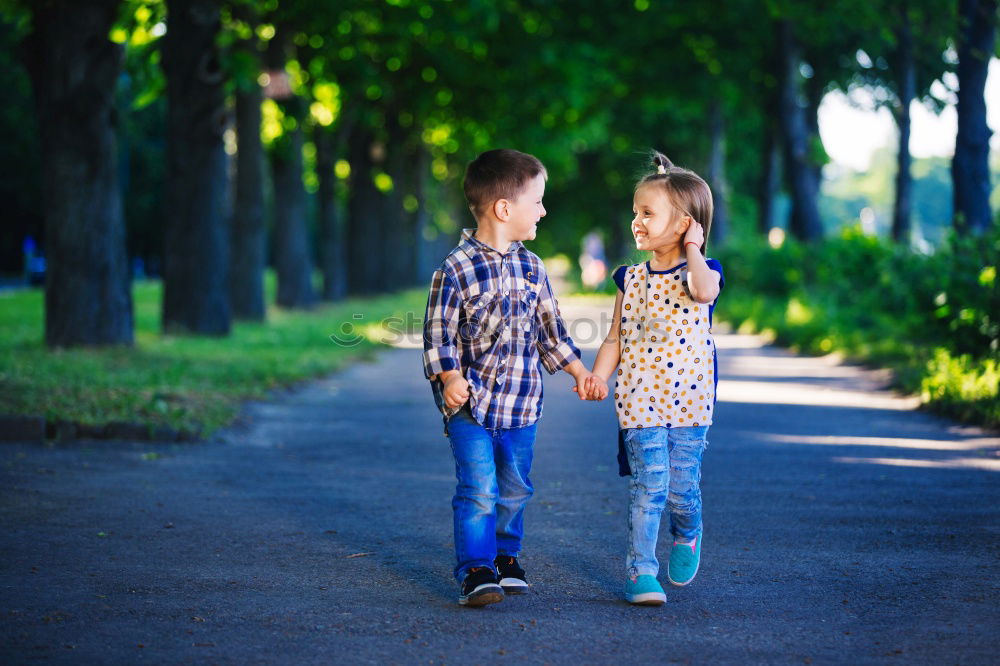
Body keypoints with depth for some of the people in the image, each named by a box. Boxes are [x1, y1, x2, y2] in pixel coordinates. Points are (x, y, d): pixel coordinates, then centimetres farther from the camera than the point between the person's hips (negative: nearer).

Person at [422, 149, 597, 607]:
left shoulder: (531, 268, 8)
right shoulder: (457, 269, -12)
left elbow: (550, 328, 18)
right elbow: (438, 331, -11)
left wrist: (579, 372, 17)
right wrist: (451, 379, -23)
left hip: (521, 401, 6)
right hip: (471, 401, -6)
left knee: (514, 487, 14)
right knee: (479, 489, -13)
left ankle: (506, 557, 32)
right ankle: (475, 572, -8)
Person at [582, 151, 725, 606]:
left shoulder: (701, 271, 0)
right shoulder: (631, 279, 9)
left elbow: (703, 291, -26)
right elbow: (616, 337, 9)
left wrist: (693, 248, -12)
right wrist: (598, 375, -7)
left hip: (688, 399, -1)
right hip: (639, 399, 1)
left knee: (681, 487, 3)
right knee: (647, 486, -8)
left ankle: (686, 535, 35)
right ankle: (641, 572, -1)